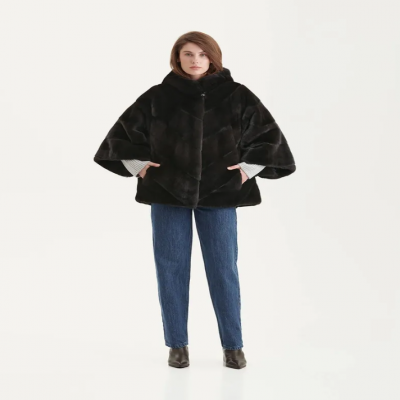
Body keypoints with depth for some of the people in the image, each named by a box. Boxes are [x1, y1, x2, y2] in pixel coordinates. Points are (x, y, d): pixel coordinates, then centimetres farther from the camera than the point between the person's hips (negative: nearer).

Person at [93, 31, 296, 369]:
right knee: (171, 268, 3)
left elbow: (268, 134, 7)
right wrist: (140, 166, 3)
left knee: (223, 268, 1)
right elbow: (125, 132, 10)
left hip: (219, 193, 0)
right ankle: (177, 345, 14)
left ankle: (233, 346, 12)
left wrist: (248, 169, 1)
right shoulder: (158, 97, 0)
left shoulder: (236, 96, -1)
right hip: (168, 192, 1)